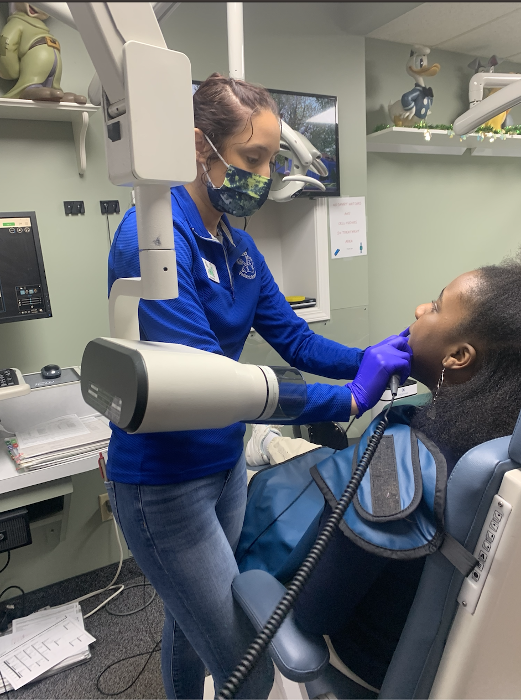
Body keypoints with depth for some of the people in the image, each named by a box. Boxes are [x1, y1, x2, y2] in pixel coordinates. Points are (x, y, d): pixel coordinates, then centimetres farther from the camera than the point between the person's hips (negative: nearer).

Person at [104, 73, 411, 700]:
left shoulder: (238, 247, 6)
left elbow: (295, 340, 7)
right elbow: (203, 380, -28)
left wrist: (371, 359, -10)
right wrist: (349, 400, -27)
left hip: (224, 466, 8)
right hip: (162, 481, -7)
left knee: (190, 625, 26)